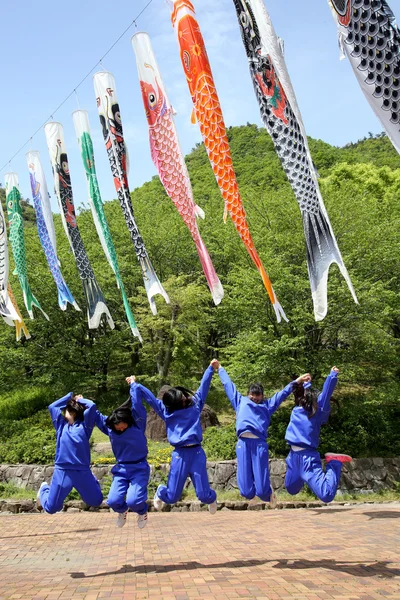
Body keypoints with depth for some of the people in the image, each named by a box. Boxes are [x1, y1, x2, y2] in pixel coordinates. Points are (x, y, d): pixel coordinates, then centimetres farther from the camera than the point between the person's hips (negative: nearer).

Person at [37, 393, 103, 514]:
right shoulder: (62, 425, 12)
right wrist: (70, 396, 13)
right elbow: (52, 407, 12)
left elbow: (92, 406, -10)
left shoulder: (84, 425, 2)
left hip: (83, 472, -1)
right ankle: (44, 490, 36)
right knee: (51, 508, 4)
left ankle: (93, 483, 40)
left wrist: (80, 400, 8)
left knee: (96, 501, 9)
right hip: (62, 472, 2)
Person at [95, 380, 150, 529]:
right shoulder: (109, 427, 0)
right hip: (121, 469, 4)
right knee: (113, 501, -14)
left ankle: (142, 512, 18)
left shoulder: (138, 423, -9)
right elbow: (95, 413, 8)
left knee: (133, 501, -21)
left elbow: (137, 404, -18)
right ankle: (122, 511, 26)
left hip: (139, 468, -4)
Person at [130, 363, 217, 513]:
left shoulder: (195, 403, 10)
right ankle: (160, 493, 42)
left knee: (203, 495, -1)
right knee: (172, 497, 4)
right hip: (179, 455, 0)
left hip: (197, 453, 0)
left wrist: (210, 368, 15)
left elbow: (204, 385, 14)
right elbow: (148, 396, 14)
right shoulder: (166, 411, 8)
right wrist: (134, 384, 21)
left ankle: (211, 499, 38)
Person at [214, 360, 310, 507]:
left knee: (262, 490, -3)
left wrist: (296, 381, 21)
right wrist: (220, 369, 41)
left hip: (260, 443, 0)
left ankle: (268, 492, 33)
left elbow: (283, 393, 26)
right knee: (246, 491, -1)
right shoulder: (241, 402, 26)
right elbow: (228, 385, 34)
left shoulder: (267, 405, 25)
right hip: (243, 443, 0)